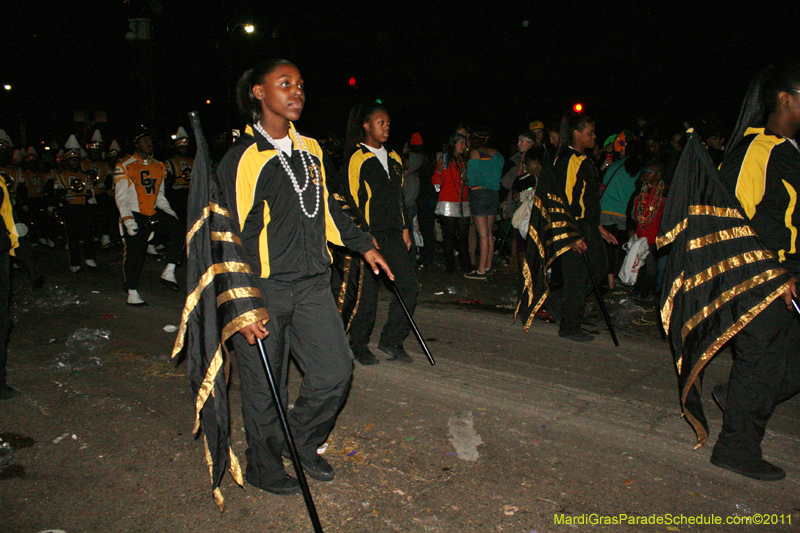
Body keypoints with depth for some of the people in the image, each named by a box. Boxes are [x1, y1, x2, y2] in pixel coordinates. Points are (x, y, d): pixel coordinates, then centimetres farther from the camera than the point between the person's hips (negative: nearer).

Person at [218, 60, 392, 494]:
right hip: (263, 290, -6)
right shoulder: (243, 159, -12)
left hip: (312, 283, 6)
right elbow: (231, 236, -14)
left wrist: (363, 245, 25)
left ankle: (302, 443, 33)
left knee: (335, 372, 6)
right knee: (264, 388, 8)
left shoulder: (309, 149, 10)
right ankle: (264, 467, 33)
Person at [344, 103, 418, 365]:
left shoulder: (393, 158, 16)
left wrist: (405, 228, 16)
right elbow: (354, 200, -10)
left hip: (392, 234, 6)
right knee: (367, 291, 0)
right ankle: (359, 345, 19)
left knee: (409, 284, -1)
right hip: (368, 234, -6)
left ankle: (391, 340, 13)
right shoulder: (357, 159, -5)